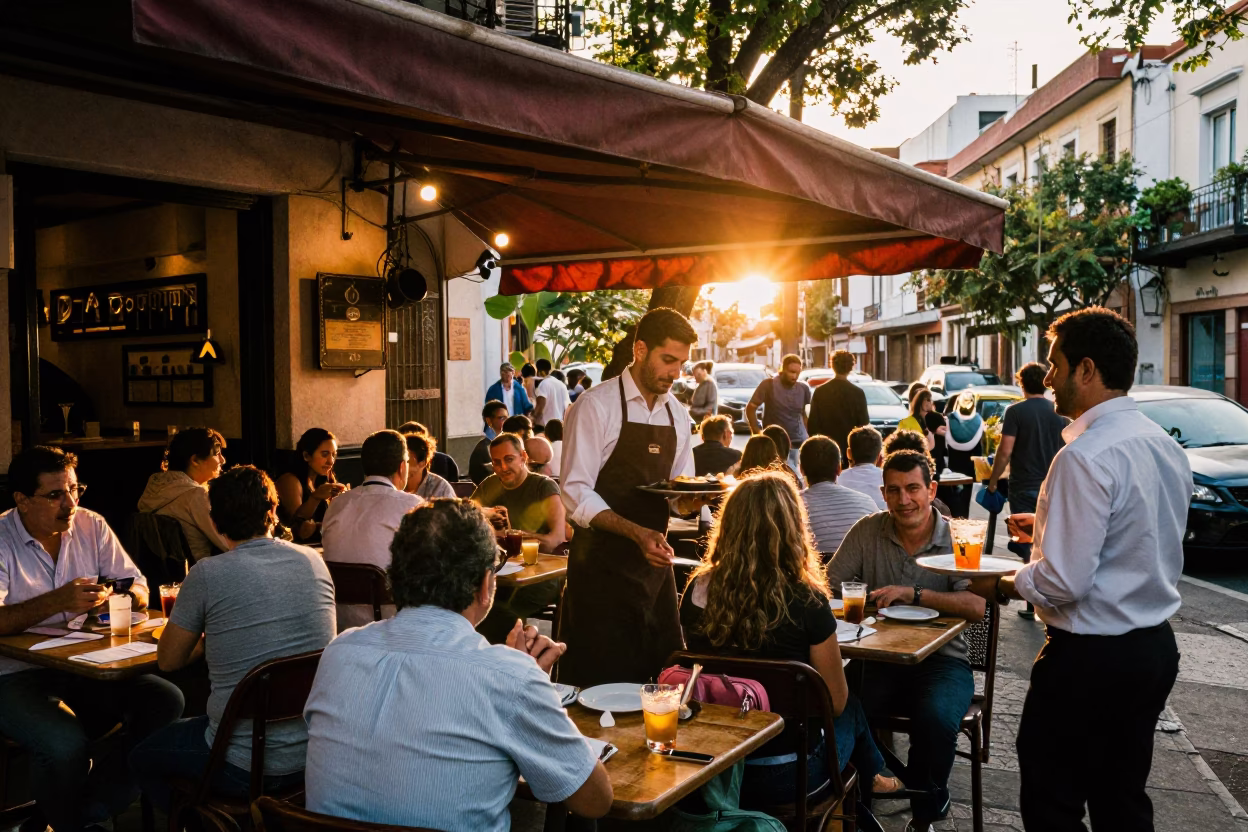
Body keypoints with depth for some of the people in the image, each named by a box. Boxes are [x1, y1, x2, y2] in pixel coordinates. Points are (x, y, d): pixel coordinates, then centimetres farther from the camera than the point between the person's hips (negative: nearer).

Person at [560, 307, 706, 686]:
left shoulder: (677, 413, 11)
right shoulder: (596, 405, -10)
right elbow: (575, 492, -15)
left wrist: (690, 500, -5)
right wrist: (636, 532, -26)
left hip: (654, 560, 6)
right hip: (602, 563, -6)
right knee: (602, 679, 1)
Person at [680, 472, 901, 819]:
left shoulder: (697, 591, -10)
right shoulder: (805, 601, -21)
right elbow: (836, 701, -7)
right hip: (786, 776, -3)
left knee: (844, 706, 29)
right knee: (851, 707, 29)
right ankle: (868, 780, 55)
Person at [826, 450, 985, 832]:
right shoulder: (868, 531, 2)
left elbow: (975, 607, -18)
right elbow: (826, 586, 0)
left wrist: (913, 594, -25)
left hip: (940, 659, -2)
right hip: (880, 655, 2)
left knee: (936, 718, -31)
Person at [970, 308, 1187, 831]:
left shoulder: (1085, 457, -22)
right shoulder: (1165, 445, 6)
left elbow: (1062, 582, -24)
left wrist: (1000, 586, -7)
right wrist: (1049, 525, 19)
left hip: (1090, 656, -9)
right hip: (1155, 646, 9)